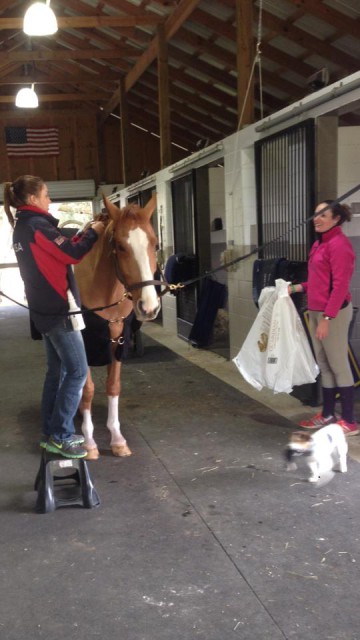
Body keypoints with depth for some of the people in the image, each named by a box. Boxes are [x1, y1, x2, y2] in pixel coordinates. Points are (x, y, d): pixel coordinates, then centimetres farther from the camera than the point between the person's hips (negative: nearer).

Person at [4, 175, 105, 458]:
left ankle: (51, 433, 21)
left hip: (45, 308, 10)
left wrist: (85, 234, 10)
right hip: (58, 309, -10)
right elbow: (71, 255, -19)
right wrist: (93, 233, -4)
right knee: (77, 371, -4)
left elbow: (59, 253, 15)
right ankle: (60, 436, 0)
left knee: (57, 370, 15)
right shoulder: (37, 225, -16)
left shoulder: (23, 226, 14)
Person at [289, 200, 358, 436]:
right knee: (324, 365, 15)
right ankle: (328, 414, 26)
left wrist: (327, 318, -22)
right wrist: (297, 288, 11)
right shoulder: (319, 243, 13)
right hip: (316, 311, 9)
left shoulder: (339, 244, -15)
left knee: (339, 365, -3)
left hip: (333, 312, -9)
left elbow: (340, 285, -20)